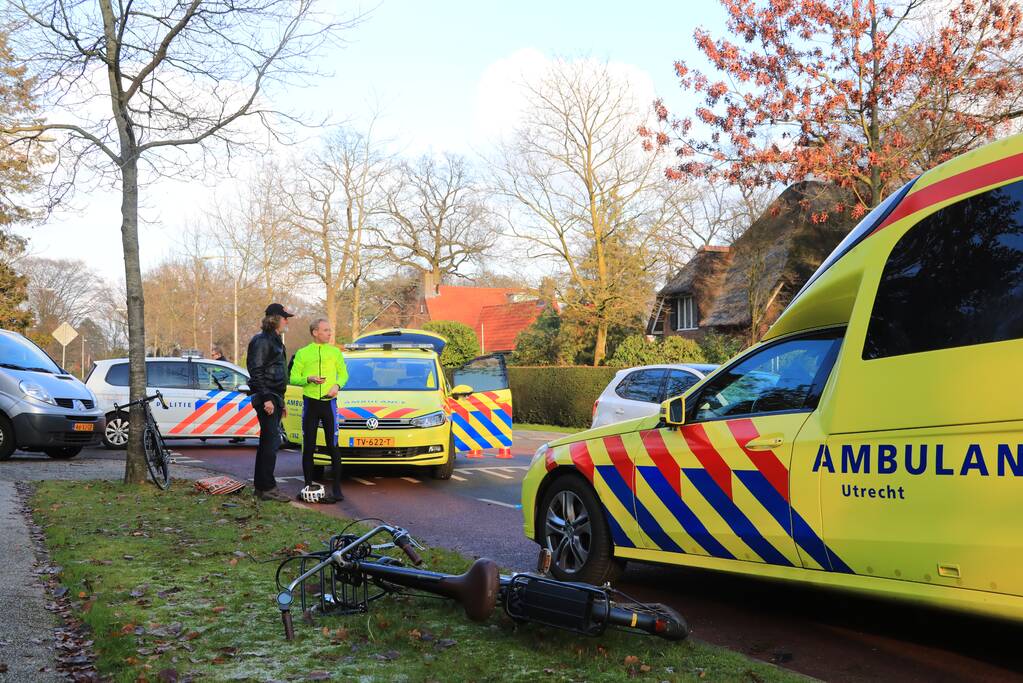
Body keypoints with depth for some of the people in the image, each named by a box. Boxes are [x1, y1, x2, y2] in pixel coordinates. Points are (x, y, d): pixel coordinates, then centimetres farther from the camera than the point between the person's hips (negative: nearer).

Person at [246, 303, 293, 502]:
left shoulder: (275, 340, 20)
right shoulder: (262, 341, -11)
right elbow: (256, 372, -18)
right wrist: (267, 398, -23)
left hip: (274, 398, 10)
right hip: (267, 398, -10)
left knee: (267, 442, 12)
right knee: (272, 441, -10)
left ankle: (260, 485, 19)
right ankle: (267, 488, -8)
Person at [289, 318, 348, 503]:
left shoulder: (335, 352, 9)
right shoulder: (302, 353, 6)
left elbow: (343, 374, 14)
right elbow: (293, 377, 3)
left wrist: (337, 385, -6)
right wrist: (309, 379, -14)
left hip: (329, 402, 0)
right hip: (310, 403, 0)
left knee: (333, 446, -5)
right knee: (308, 447, 5)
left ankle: (336, 488, -1)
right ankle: (308, 486, 15)